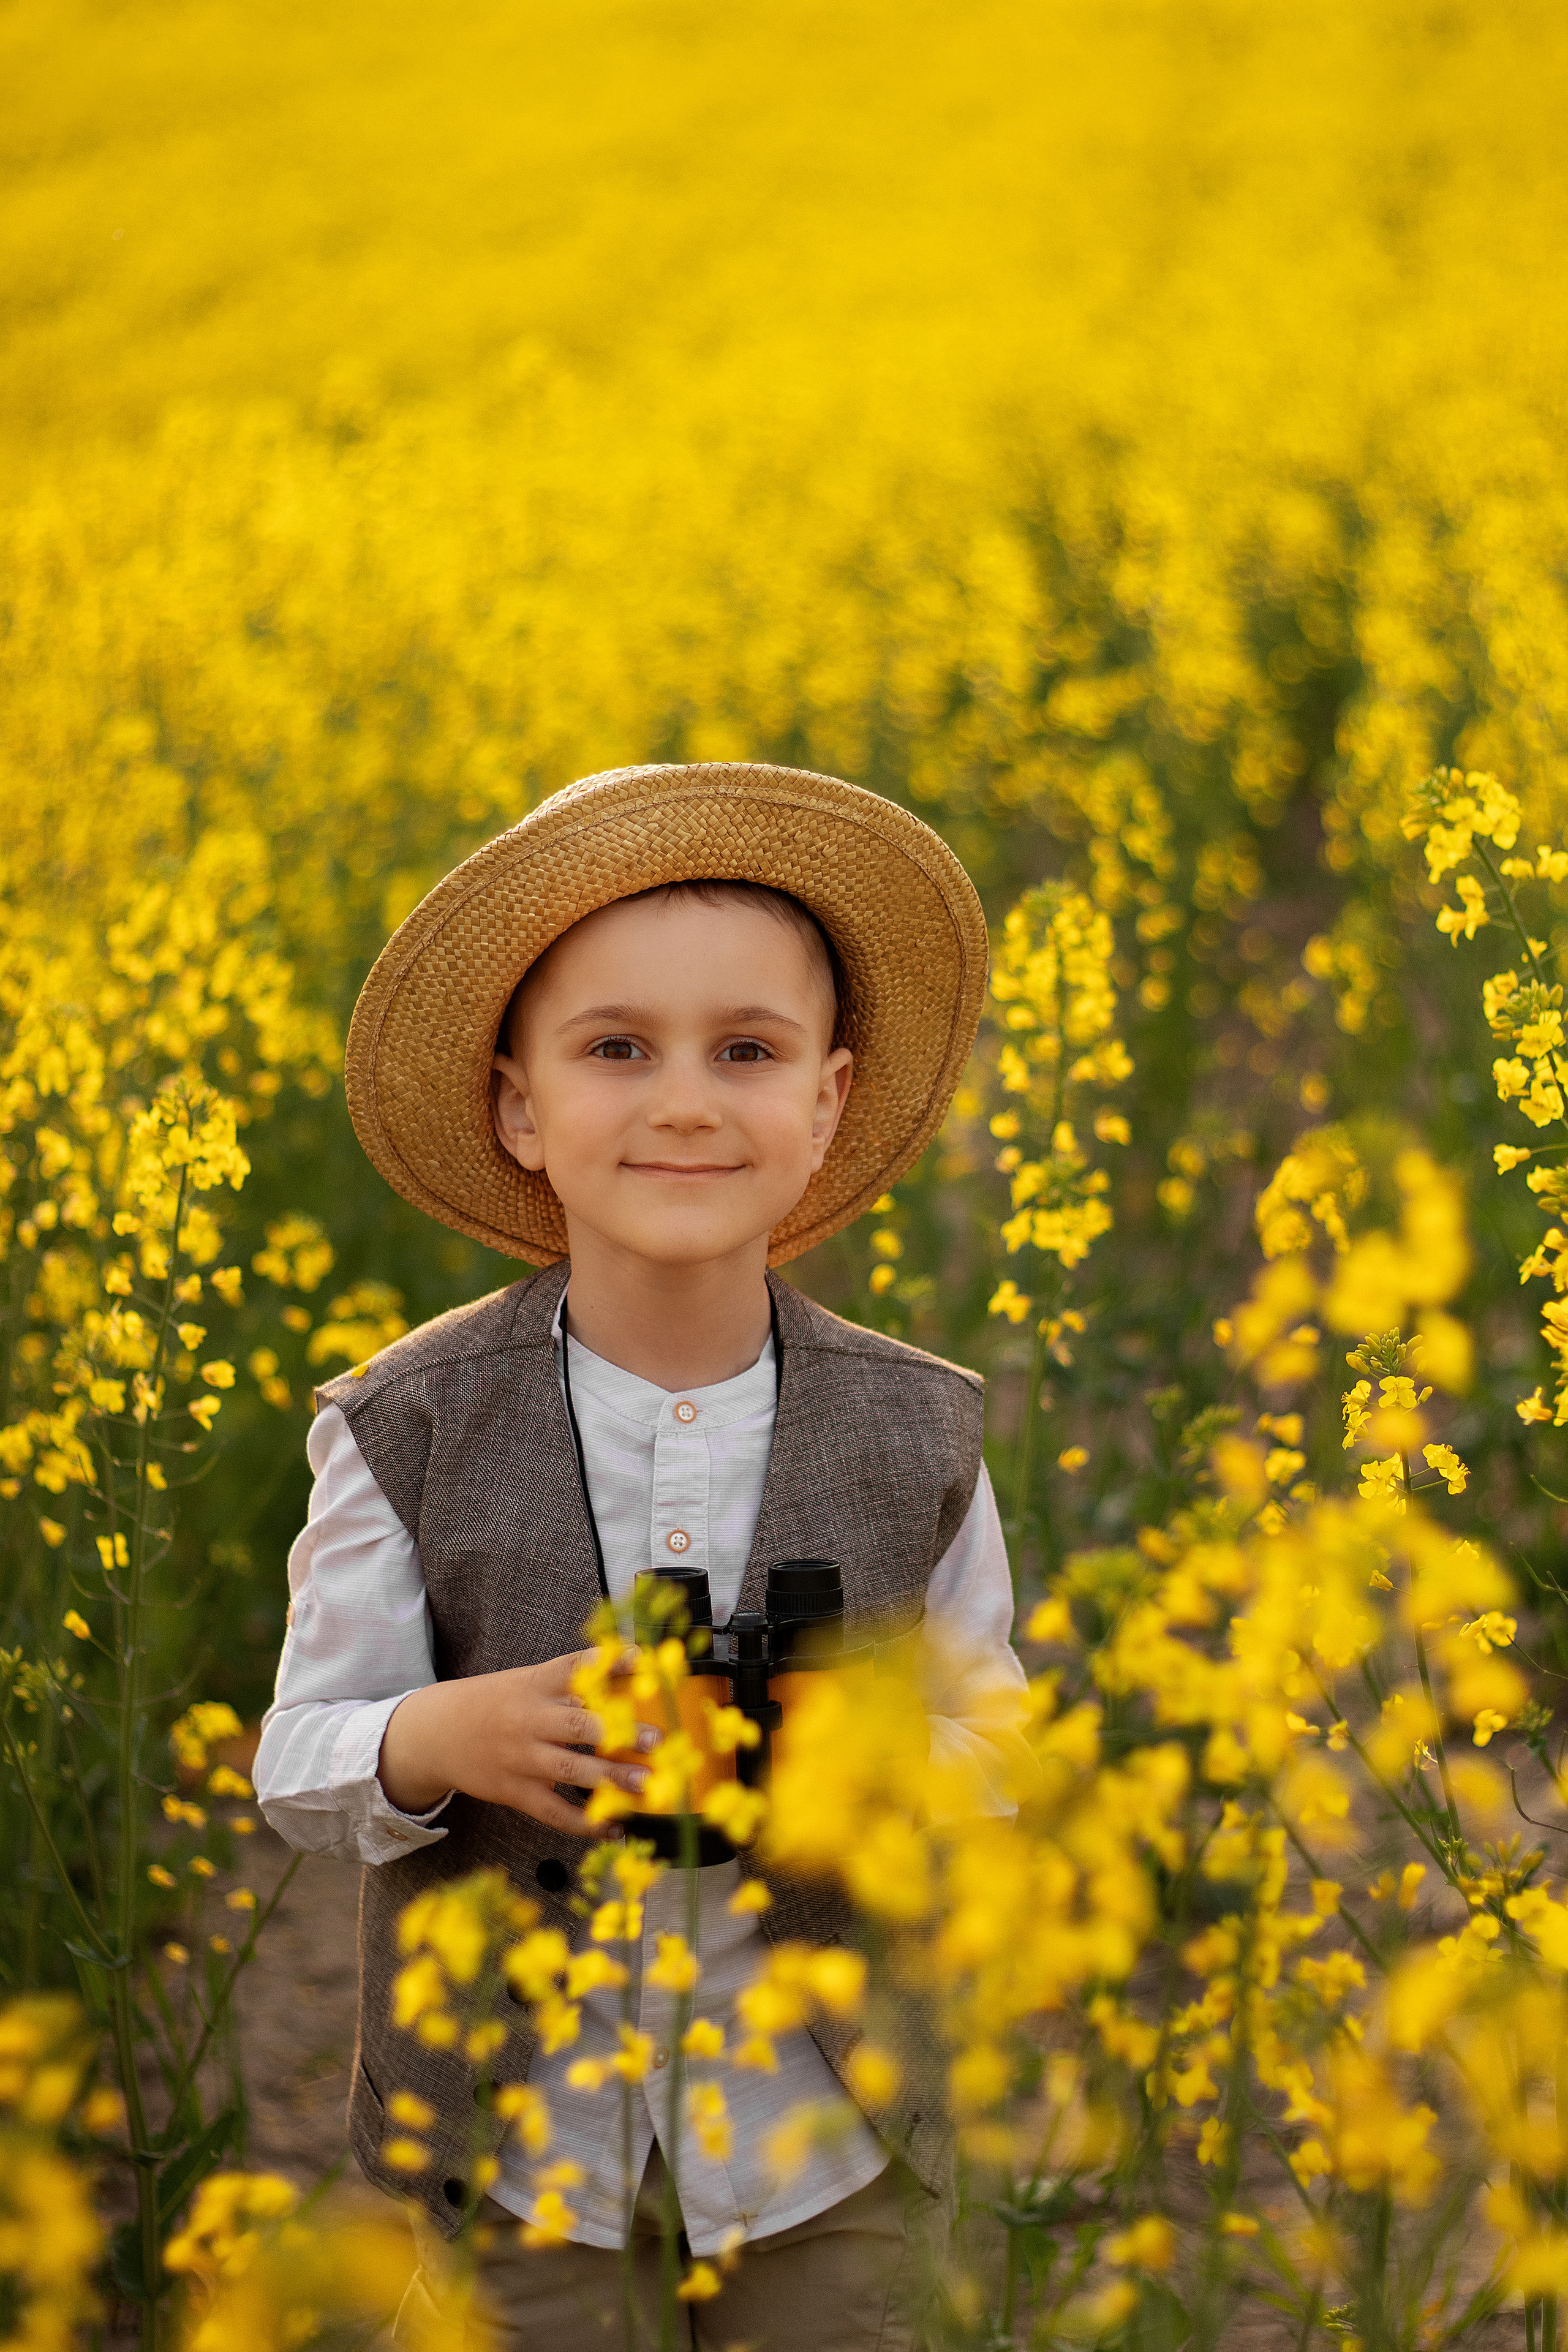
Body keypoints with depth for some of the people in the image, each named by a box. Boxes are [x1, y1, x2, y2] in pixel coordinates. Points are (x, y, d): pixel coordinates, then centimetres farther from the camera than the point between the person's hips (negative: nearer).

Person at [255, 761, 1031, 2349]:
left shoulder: (916, 1436, -8)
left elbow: (990, 1751, 4)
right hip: (508, 2125, -1)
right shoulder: (410, 1430, -12)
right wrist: (433, 1741, -27)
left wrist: (947, 1771, -19)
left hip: (827, 2124, 1)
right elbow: (300, 1771, -6)